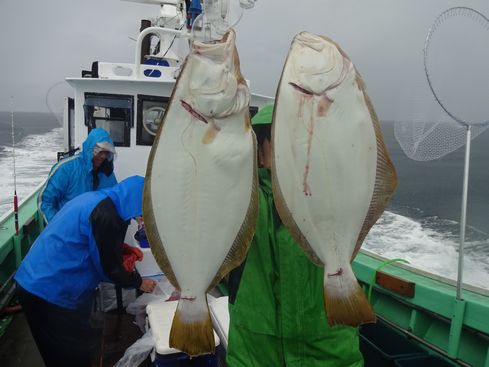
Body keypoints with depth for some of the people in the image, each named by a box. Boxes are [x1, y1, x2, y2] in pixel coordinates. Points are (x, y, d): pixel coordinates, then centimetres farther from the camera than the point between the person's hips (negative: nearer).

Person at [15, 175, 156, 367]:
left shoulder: (94, 199, 6)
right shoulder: (106, 216, -23)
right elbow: (110, 268, -14)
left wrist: (121, 248, 14)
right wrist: (139, 282, 1)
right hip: (51, 293, -9)